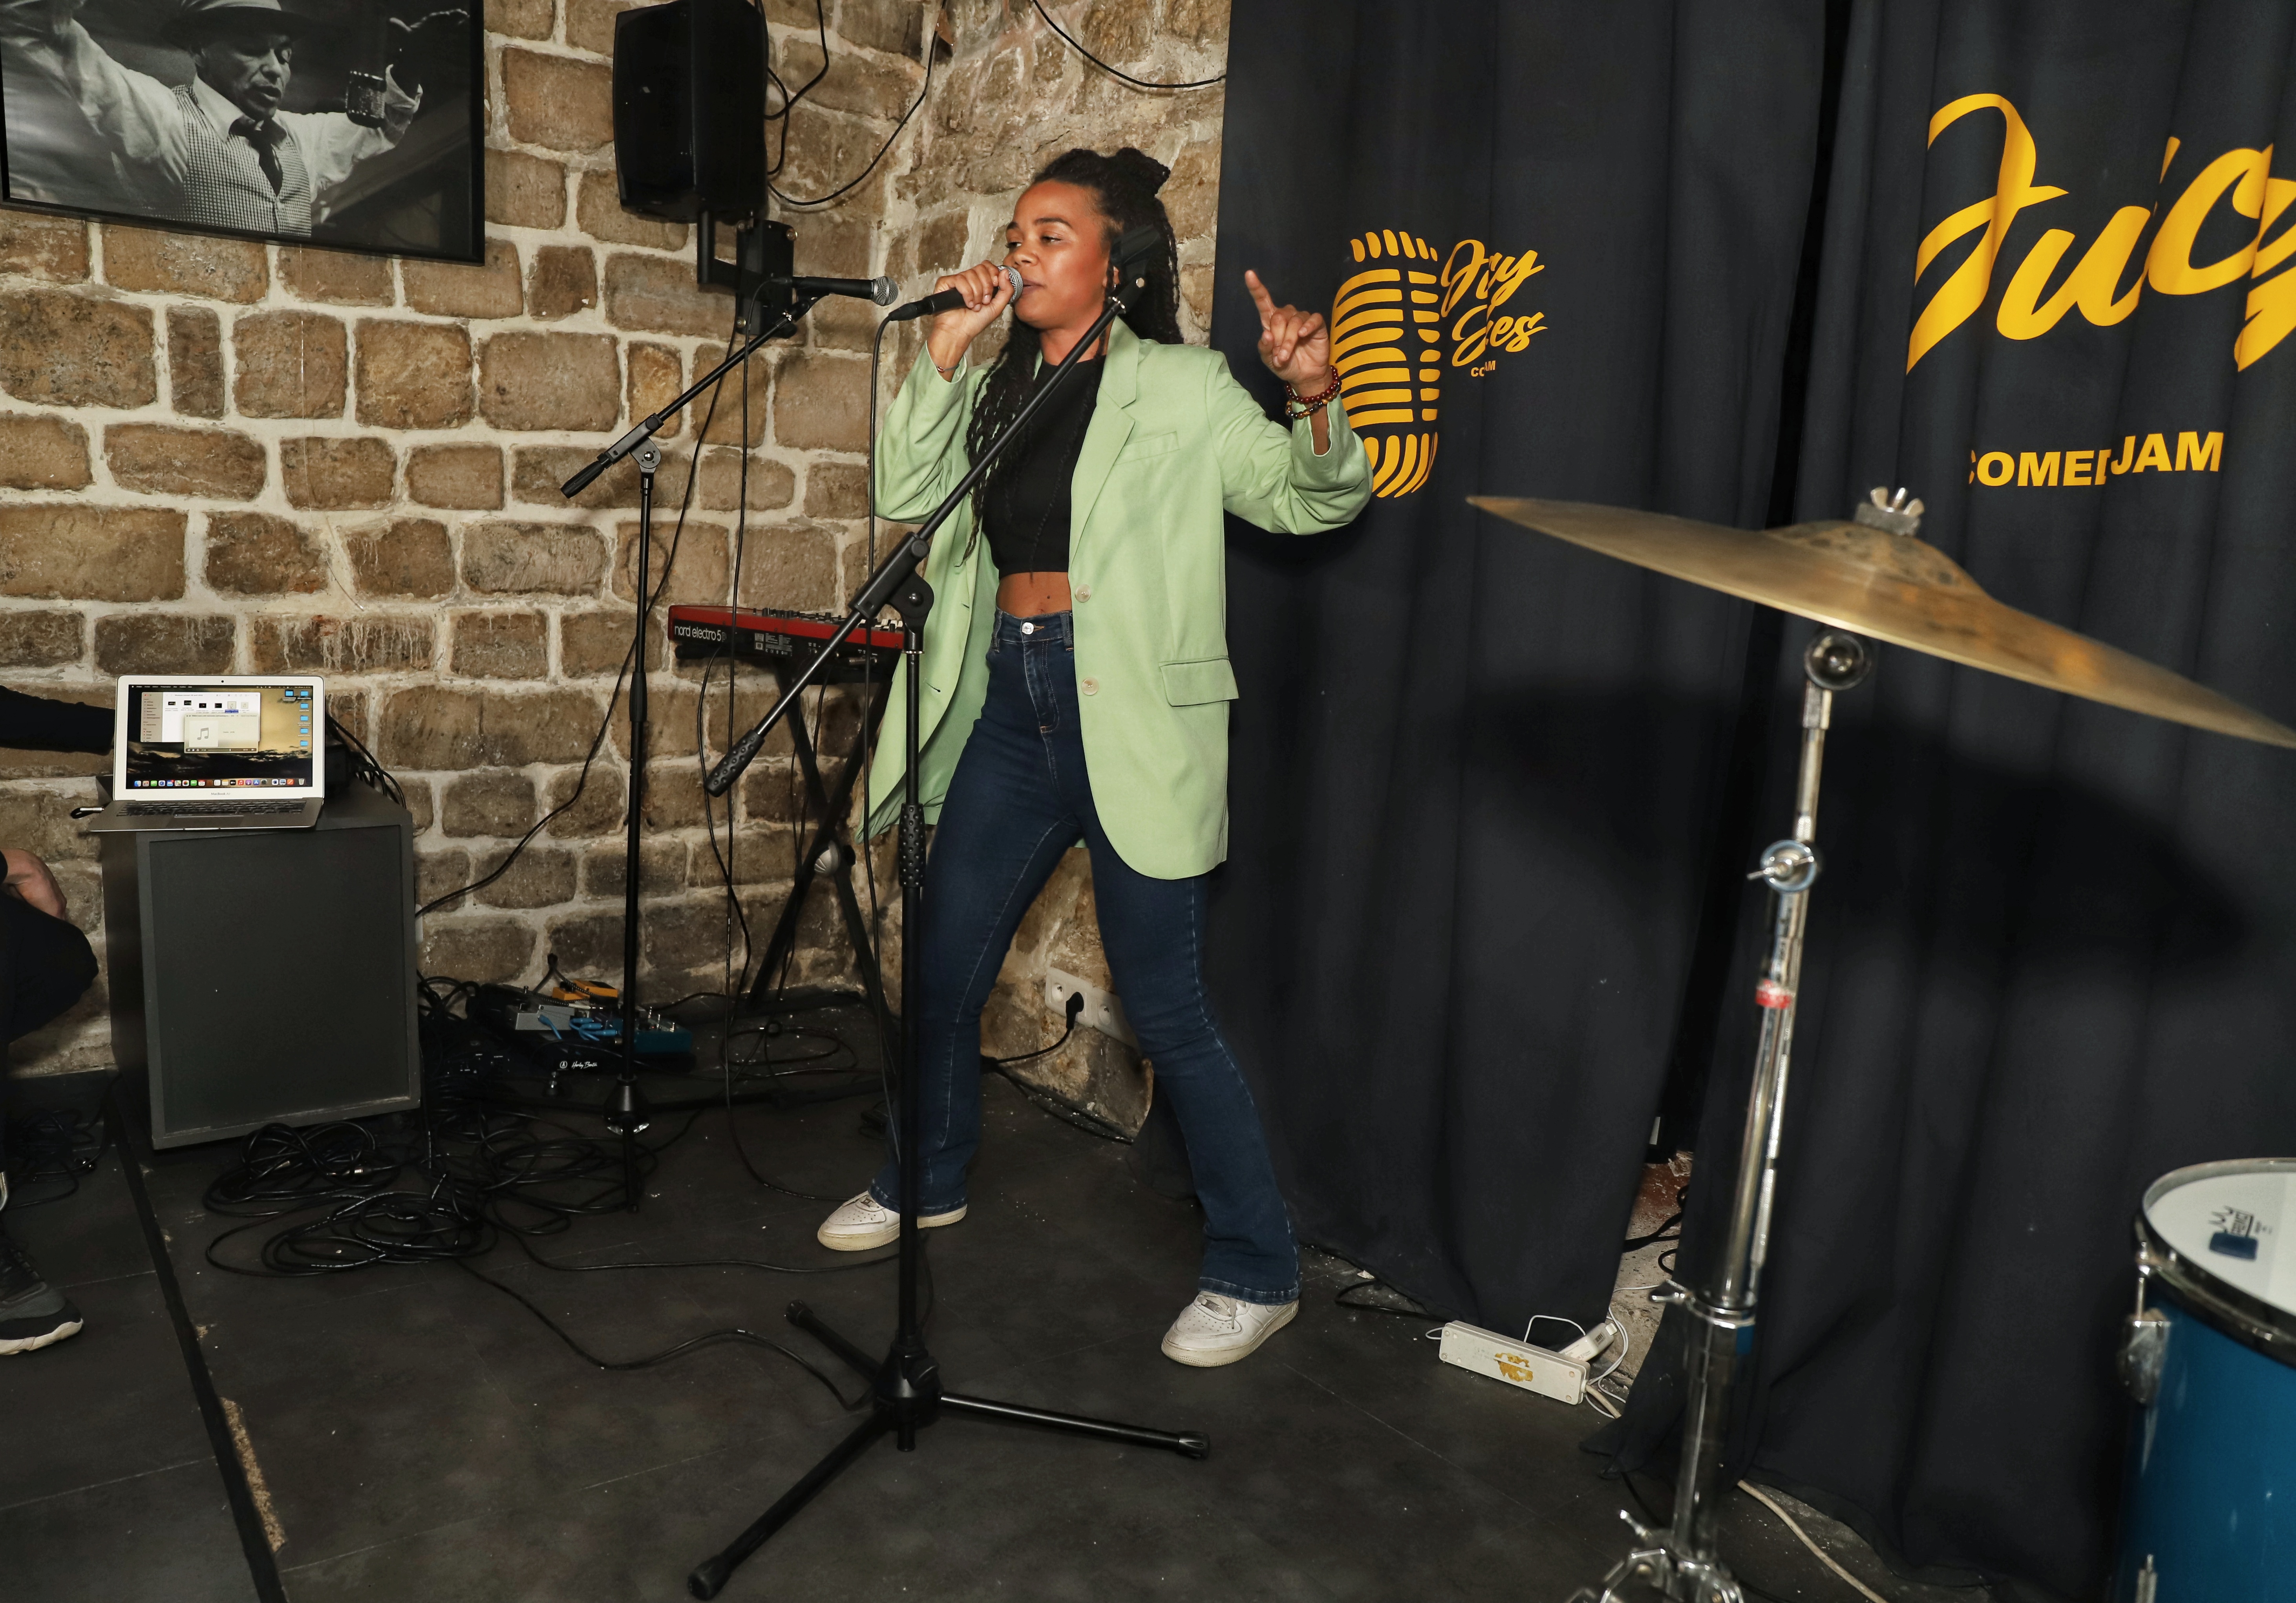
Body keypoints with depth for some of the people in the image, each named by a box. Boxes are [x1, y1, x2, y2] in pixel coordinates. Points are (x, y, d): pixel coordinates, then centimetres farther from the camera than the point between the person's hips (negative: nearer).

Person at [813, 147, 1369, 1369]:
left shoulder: (1181, 389, -2)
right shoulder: (996, 386, 14)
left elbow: (1312, 501, -8)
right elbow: (903, 497, 3)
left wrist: (1317, 399, -27)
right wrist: (944, 351, -4)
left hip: (1131, 719, -6)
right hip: (1009, 707, 6)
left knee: (1165, 1008, -4)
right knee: (943, 967, 15)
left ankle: (1257, 1273, 13)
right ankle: (928, 1181, 40)